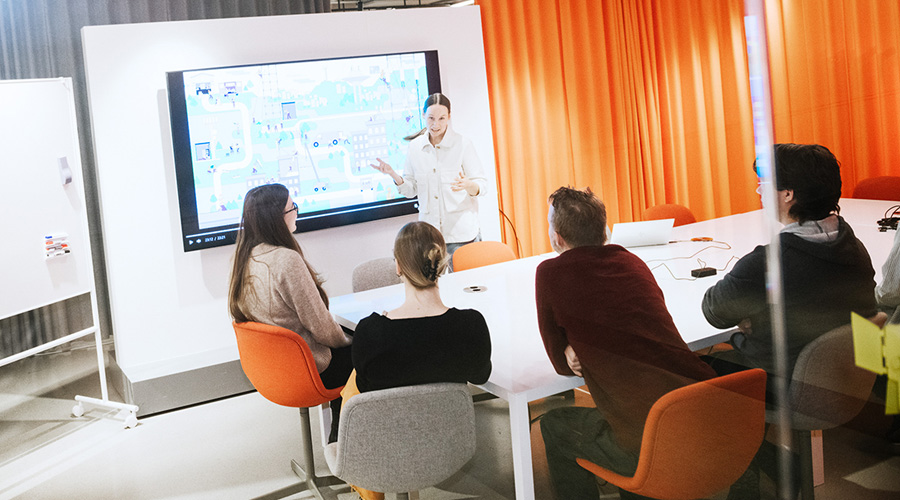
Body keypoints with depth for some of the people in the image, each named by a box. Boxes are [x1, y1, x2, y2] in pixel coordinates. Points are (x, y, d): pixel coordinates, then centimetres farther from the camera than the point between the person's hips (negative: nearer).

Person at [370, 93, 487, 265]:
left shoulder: (463, 144, -3)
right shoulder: (415, 147, 6)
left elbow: (482, 184, -2)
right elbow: (411, 190, 12)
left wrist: (468, 185, -25)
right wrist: (394, 175, -7)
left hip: (461, 232, -3)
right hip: (429, 234, 3)